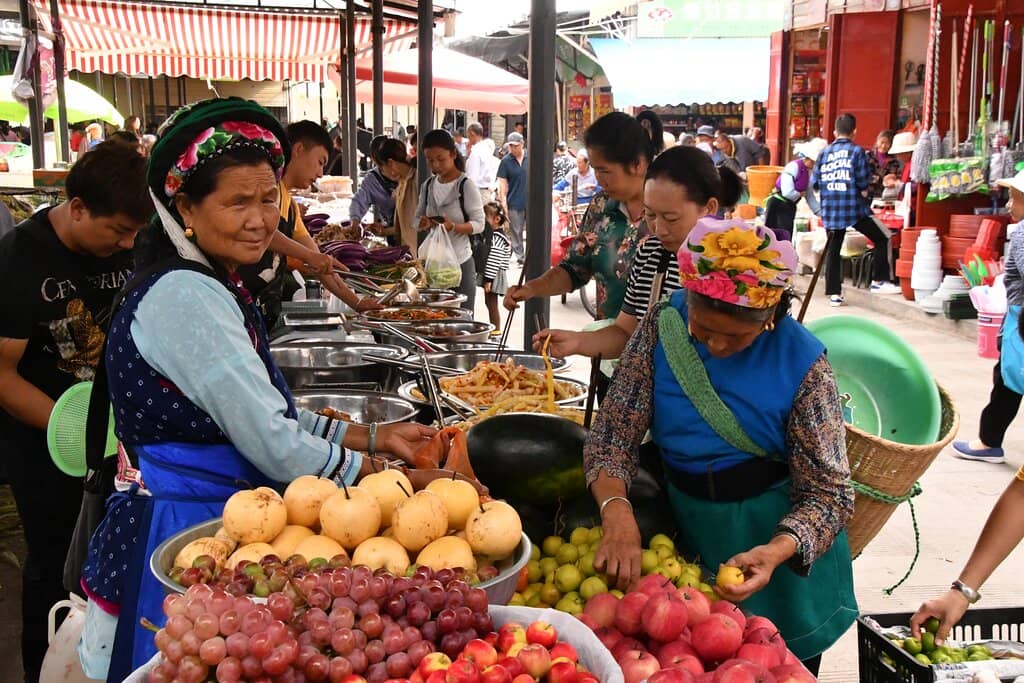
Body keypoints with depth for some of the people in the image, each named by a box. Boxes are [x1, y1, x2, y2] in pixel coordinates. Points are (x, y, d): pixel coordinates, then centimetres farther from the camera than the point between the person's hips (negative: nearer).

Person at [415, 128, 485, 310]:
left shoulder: (465, 185, -9)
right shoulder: (428, 185, 8)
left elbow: (479, 224, -10)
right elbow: (417, 217, 14)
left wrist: (453, 226, -27)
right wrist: (423, 224, -10)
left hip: (460, 262, -5)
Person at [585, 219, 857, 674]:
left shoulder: (802, 363, -18)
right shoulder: (663, 328, -11)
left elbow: (828, 492, -14)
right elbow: (612, 435, -11)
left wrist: (777, 552, -32)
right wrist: (617, 511, -30)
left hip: (780, 539, -2)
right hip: (685, 537, 3)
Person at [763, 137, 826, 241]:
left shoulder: (809, 172, 6)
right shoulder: (794, 167, -20)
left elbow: (810, 196, 13)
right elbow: (787, 192, -29)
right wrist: (800, 194, -9)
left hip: (790, 207, 9)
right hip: (777, 206, -9)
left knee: (787, 239, 11)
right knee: (778, 239, -9)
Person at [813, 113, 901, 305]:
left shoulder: (824, 152, 7)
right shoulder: (857, 151, -4)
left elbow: (815, 182, 6)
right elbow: (863, 182, -8)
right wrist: (864, 192, 12)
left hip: (830, 209, 4)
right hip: (854, 208, -4)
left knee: (832, 250, 12)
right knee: (883, 238, 11)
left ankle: (833, 293, 11)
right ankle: (879, 281, 8)